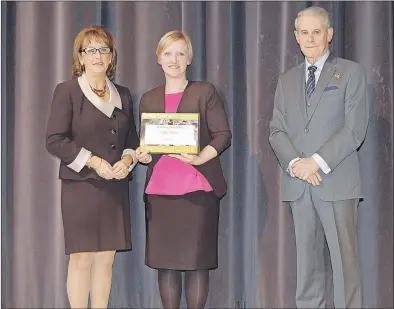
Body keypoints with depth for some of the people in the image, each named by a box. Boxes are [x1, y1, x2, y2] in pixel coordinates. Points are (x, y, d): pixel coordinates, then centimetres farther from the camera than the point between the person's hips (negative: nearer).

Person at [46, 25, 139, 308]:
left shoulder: (123, 95, 15)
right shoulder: (67, 91, -1)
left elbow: (132, 139, 17)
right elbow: (55, 140, -8)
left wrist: (127, 160, -6)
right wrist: (94, 162, -15)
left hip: (116, 186, 5)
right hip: (81, 184, -4)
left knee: (106, 258, 5)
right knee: (82, 258, -4)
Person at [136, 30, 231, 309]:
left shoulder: (205, 92, 5)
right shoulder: (149, 99, 16)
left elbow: (223, 135, -1)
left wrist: (200, 157, -17)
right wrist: (143, 156, -3)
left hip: (197, 188, -3)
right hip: (160, 189, 4)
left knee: (196, 260, -3)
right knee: (165, 261, 4)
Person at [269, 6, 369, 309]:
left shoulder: (351, 72, 3)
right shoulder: (287, 80, 17)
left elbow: (355, 128, -6)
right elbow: (277, 130, 10)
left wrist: (318, 162, -13)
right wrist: (295, 163, -8)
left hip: (337, 181, -4)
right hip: (298, 183, 4)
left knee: (343, 259, -5)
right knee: (307, 260, 6)